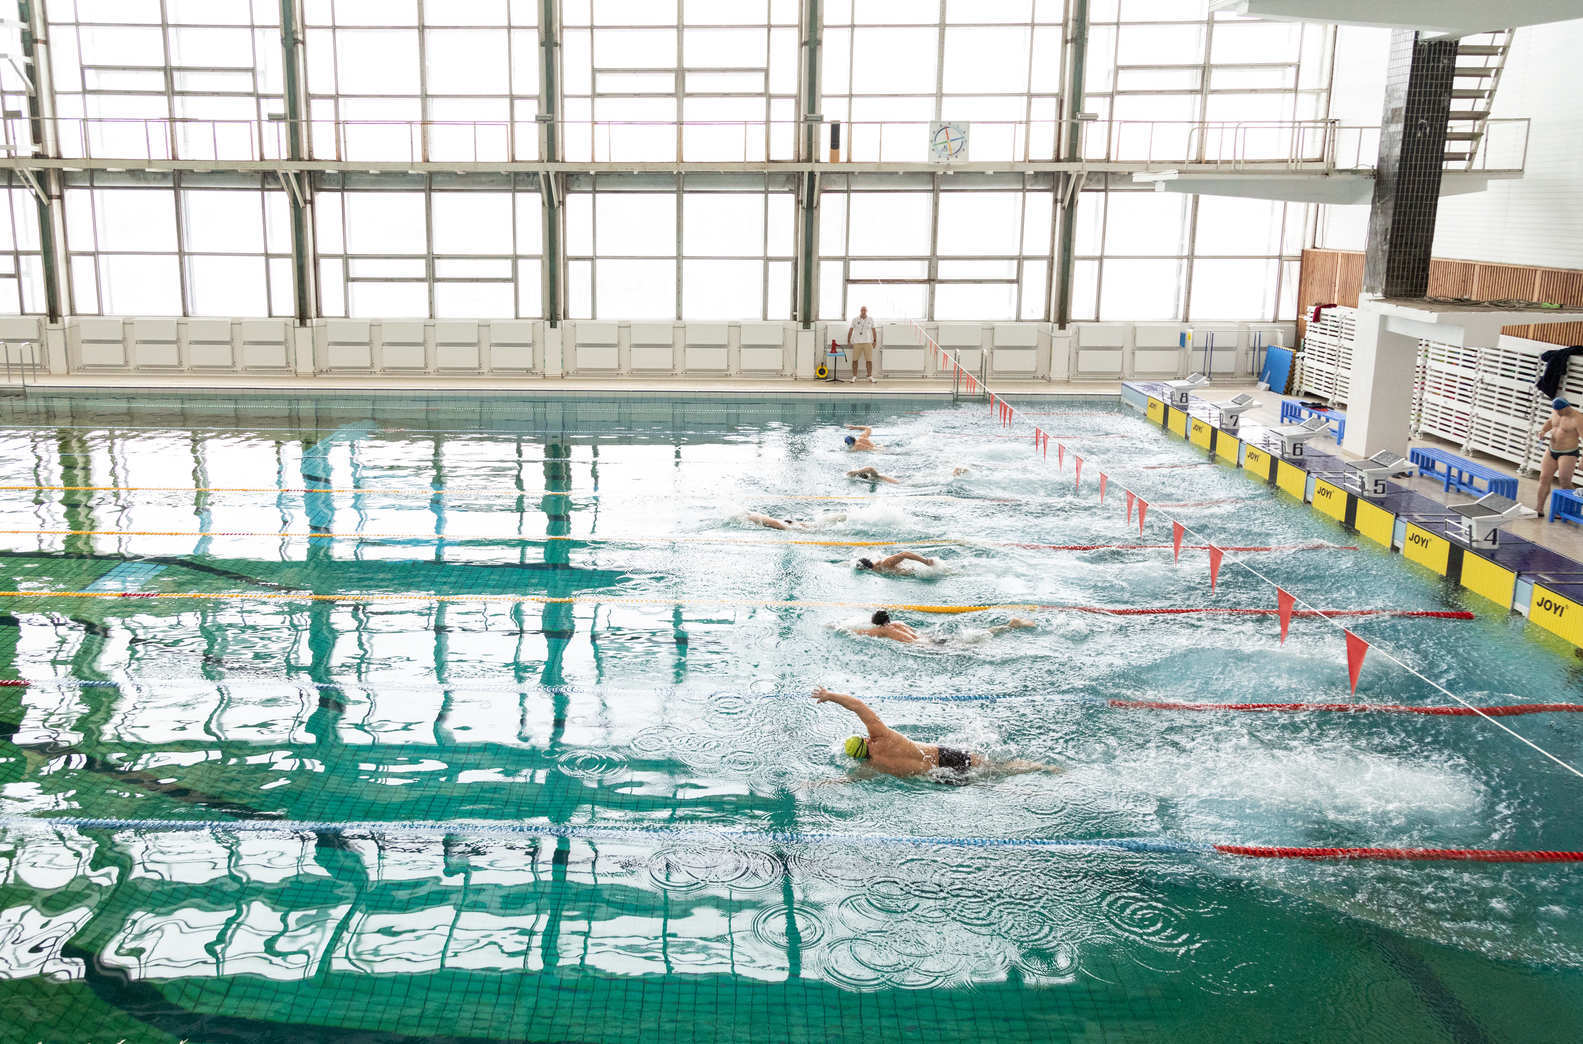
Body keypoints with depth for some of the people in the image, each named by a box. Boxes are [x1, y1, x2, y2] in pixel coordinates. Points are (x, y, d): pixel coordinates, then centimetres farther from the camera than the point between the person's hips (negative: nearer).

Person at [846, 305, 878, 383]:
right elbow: (850, 331, 7)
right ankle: (854, 376, 7)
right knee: (855, 360, -1)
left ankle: (870, 377, 2)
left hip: (868, 342, 0)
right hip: (857, 343, 0)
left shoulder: (870, 320, 7)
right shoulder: (855, 320, 4)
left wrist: (875, 341, 6)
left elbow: (873, 331, 12)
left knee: (869, 360, -4)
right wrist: (848, 341, 4)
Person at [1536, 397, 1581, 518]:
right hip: (1552, 451, 7)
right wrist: (1543, 430, 2)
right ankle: (1539, 508, 11)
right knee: (1544, 478, 6)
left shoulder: (1577, 418, -20)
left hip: (1568, 454, -7)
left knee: (1565, 483, -10)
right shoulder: (1556, 413, 3)